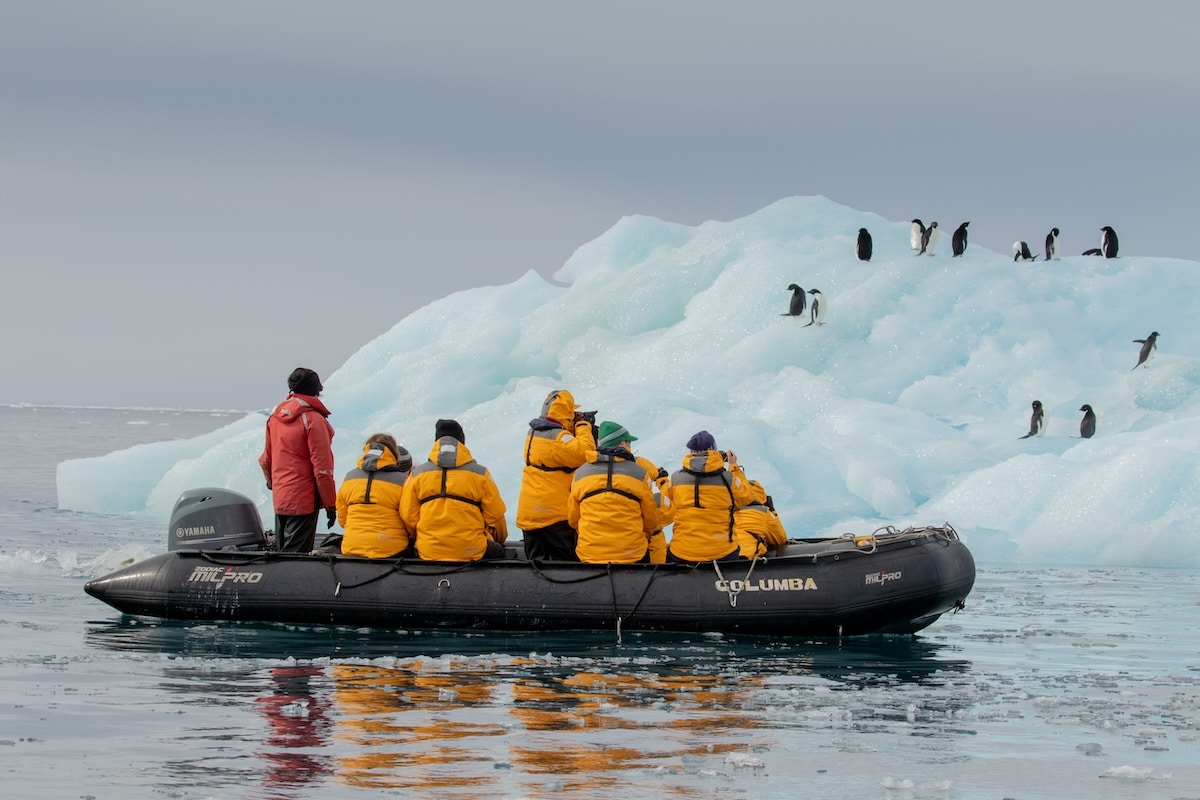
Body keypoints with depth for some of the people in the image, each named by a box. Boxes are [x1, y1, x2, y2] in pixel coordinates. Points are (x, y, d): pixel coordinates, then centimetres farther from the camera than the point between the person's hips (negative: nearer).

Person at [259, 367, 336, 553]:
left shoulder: (275, 417, 8)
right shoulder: (313, 420, -14)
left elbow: (265, 460, 17)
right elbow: (322, 468, -14)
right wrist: (330, 504, -8)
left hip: (279, 498, 7)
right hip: (304, 500, -7)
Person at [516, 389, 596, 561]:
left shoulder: (534, 432, 12)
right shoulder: (558, 437, -16)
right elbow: (585, 452, -27)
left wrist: (576, 426, 9)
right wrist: (583, 426, -12)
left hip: (528, 512, 8)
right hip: (554, 513, -8)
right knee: (566, 561, -2)